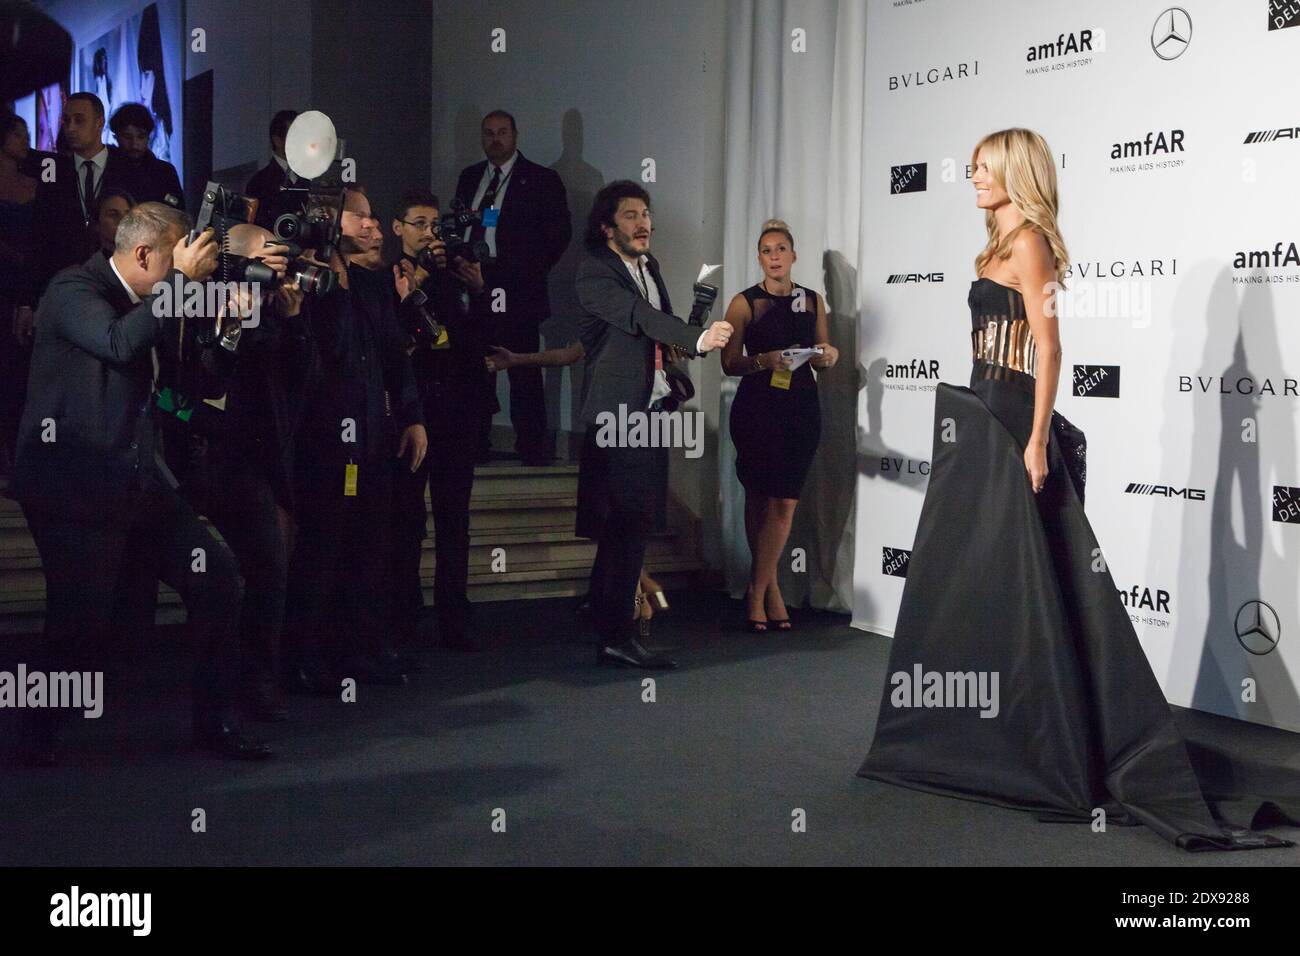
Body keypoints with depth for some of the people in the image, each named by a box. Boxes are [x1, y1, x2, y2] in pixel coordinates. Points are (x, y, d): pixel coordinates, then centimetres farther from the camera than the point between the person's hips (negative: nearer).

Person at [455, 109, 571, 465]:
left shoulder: (541, 180, 0)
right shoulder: (469, 177, 16)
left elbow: (560, 232, -2)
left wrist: (530, 272, -6)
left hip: (516, 290, -5)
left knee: (524, 375, -5)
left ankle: (531, 450, 1)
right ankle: (474, 448, 17)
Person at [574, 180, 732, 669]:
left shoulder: (649, 266, 17)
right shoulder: (594, 272, -9)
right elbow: (640, 316, -23)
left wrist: (677, 346, 3)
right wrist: (697, 339, -36)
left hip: (652, 409, 8)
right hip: (617, 413, -8)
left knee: (631, 522, 10)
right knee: (625, 523, -11)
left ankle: (610, 615, 20)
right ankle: (616, 636, -7)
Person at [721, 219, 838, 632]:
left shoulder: (812, 301, 11)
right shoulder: (744, 302, 2)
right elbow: (730, 363, -2)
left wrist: (828, 355, -4)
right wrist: (766, 360, -19)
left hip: (801, 408, 3)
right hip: (757, 408, -3)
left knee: (785, 502, -1)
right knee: (759, 499, 1)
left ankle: (758, 590, 8)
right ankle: (767, 588, 10)